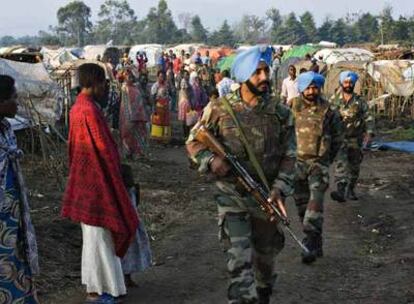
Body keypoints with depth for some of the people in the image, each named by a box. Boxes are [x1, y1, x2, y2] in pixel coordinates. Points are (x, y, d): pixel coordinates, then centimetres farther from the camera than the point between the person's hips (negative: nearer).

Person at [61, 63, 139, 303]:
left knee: (95, 233, 18)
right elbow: (104, 148, -19)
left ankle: (97, 283, 29)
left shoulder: (79, 107, 8)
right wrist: (118, 172, -5)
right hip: (97, 180, -10)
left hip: (86, 179, 10)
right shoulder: (90, 111, -22)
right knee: (98, 234, 0)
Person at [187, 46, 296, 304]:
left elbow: (288, 156, 0)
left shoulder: (281, 114, -2)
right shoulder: (220, 109, -7)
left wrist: (280, 189, -14)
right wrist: (210, 160, -19)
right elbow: (194, 141, 1)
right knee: (240, 256, -15)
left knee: (265, 256, 18)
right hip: (232, 195, -2)